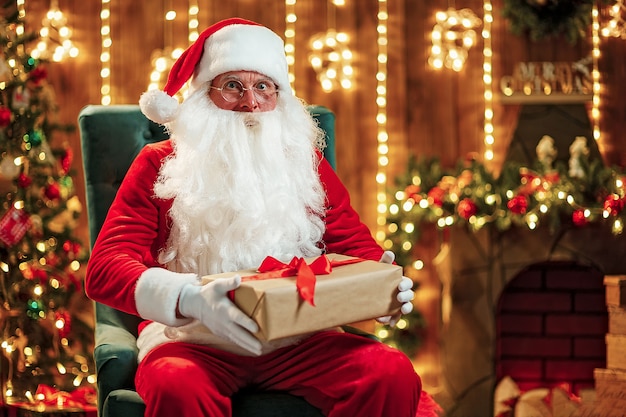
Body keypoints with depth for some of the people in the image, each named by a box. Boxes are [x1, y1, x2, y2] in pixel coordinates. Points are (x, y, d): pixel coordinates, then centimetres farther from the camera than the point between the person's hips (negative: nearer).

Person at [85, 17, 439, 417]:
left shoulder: (304, 161, 14)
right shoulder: (160, 165, 4)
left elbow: (357, 244, 16)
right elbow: (104, 270, -6)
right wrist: (191, 297, -26)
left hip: (296, 339, 3)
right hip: (191, 339, -3)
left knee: (394, 374, -24)